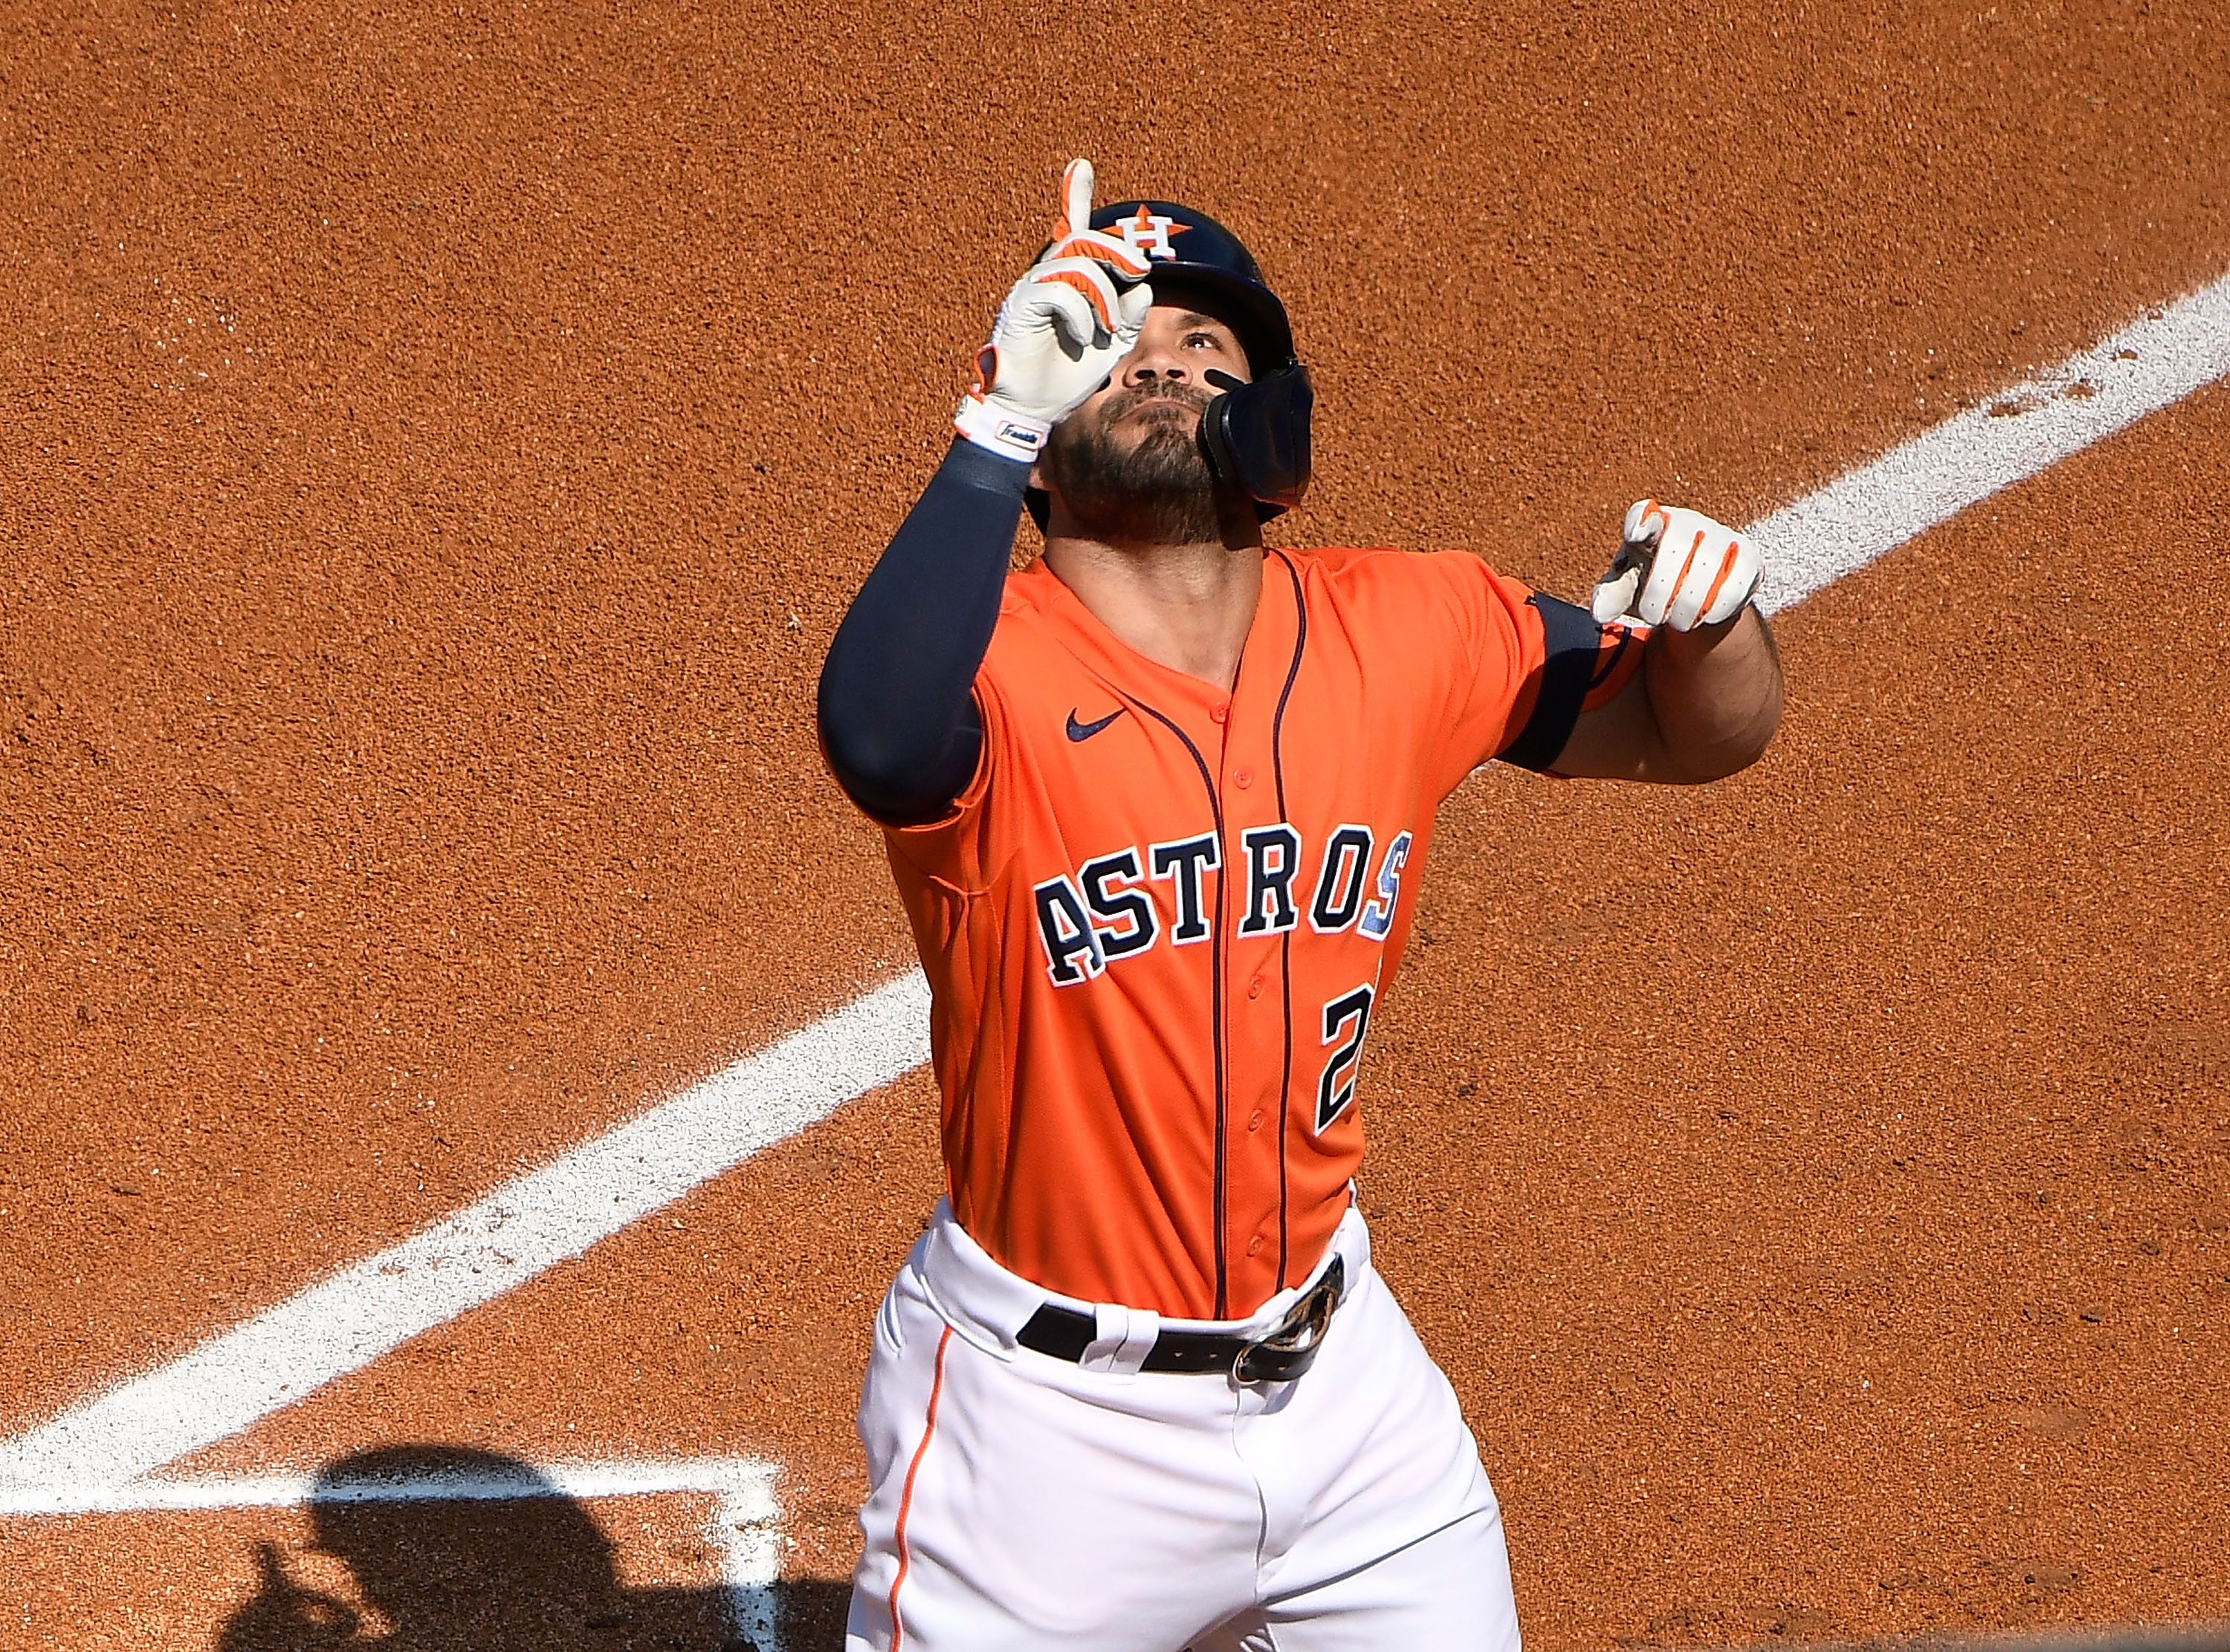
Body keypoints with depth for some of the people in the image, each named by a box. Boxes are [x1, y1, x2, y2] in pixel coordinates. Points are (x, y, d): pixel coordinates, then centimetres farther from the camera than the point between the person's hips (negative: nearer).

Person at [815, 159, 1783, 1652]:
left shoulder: (1412, 636, -3)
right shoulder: (992, 661, -17)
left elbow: (1704, 733, 8)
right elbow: (879, 742, -41)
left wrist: (1715, 619, -14)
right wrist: (997, 426, -45)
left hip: (1339, 1382, 4)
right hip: (1053, 1416, -4)